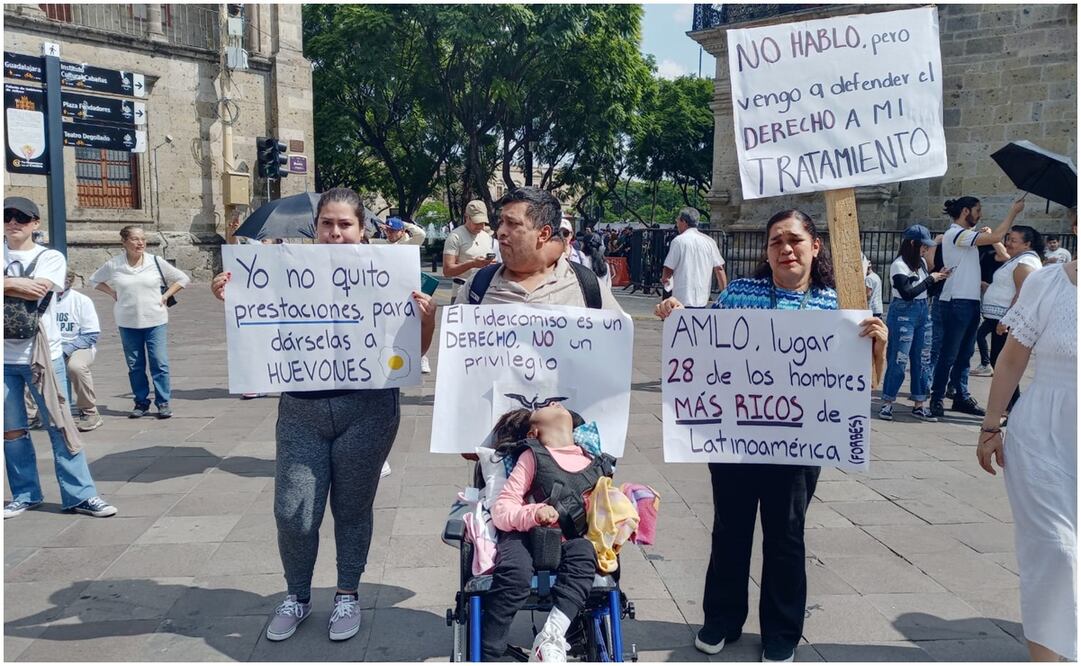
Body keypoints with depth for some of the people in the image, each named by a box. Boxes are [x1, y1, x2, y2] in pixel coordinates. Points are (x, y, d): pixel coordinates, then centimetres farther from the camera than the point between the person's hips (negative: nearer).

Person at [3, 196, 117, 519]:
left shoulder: (50, 258, 2)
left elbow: (37, 291, -16)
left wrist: (8, 285, -10)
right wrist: (20, 285, -15)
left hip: (42, 354, -3)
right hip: (5, 357, 3)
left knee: (60, 425, -1)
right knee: (11, 429, 9)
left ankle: (80, 495, 5)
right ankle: (24, 494, 22)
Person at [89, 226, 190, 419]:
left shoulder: (156, 262, -2)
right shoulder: (113, 265, 0)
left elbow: (182, 278, 7)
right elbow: (95, 280, 17)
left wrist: (166, 295, -1)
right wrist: (113, 293, 5)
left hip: (155, 321, -1)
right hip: (128, 323, 1)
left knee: (159, 363, -4)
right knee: (135, 365, 7)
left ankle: (163, 402, 4)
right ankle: (141, 402, 18)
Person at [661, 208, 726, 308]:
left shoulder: (678, 241, -7)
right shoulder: (709, 241, 7)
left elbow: (669, 269, -7)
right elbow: (719, 269, 3)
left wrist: (664, 279, 16)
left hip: (682, 299, -5)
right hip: (702, 299, 5)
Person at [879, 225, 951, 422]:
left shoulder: (921, 263, 10)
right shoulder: (899, 265, -12)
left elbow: (925, 289, 16)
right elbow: (907, 293, -20)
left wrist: (938, 277, 2)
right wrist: (930, 279, -13)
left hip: (923, 312, 8)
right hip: (903, 314, -7)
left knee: (922, 360, 7)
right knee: (898, 360, -5)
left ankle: (918, 405, 14)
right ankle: (887, 403, 5)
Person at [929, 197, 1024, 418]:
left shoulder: (966, 235, 18)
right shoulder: (955, 234, -12)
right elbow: (996, 237, -16)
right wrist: (1014, 212, -8)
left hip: (971, 302, 10)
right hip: (957, 302, -10)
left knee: (965, 354, 13)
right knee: (949, 355, -5)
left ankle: (962, 397, 20)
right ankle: (936, 398, 1)